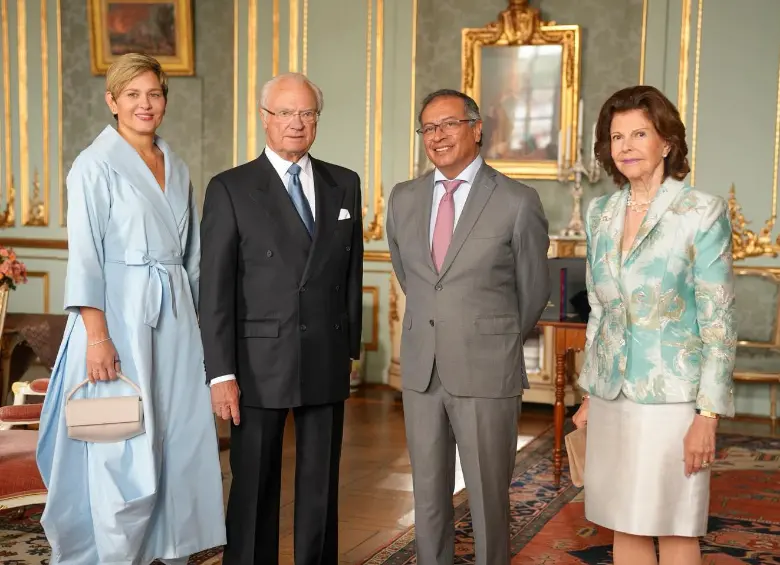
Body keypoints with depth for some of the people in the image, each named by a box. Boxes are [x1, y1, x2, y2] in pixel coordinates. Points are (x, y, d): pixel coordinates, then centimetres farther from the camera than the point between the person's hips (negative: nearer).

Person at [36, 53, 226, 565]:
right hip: (120, 314, -6)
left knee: (180, 440, 8)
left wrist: (197, 321, 13)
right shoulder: (96, 165, -4)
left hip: (175, 318, 6)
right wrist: (97, 336, -16)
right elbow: (84, 257, -10)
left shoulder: (176, 168, 13)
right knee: (124, 450, -2)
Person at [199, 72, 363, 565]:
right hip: (259, 365, -3)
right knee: (254, 486, 7)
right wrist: (221, 374, -11)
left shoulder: (344, 185, 9)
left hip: (328, 362, 3)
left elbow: (352, 273, 12)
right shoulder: (230, 189, -3)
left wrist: (351, 347, 9)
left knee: (321, 485, 12)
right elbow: (215, 289, -7)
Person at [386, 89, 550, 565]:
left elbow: (533, 291, 4)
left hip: (487, 374, -4)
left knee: (488, 498, 6)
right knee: (428, 495, 13)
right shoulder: (404, 199, 6)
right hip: (421, 370, 4)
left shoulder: (518, 203, -7)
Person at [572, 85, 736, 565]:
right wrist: (589, 395, 15)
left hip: (671, 397, -5)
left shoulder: (702, 212, -9)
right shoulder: (601, 213, 8)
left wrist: (708, 414, -14)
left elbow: (718, 320, -10)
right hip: (613, 398, 5)